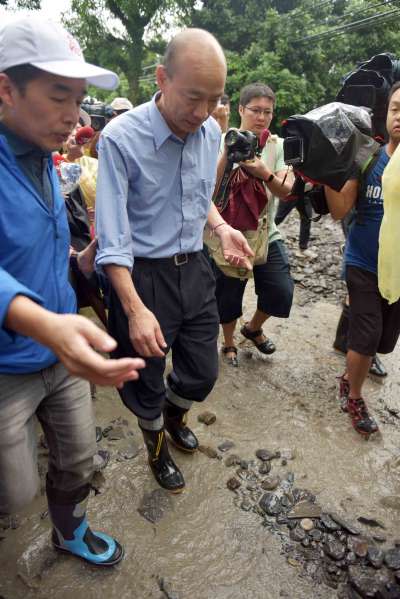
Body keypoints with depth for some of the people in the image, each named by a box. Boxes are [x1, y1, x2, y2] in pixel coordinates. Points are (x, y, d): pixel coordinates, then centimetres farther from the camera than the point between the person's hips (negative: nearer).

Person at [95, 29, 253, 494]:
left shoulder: (211, 133, 1)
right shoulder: (120, 137, -20)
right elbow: (112, 236, -21)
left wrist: (221, 227, -2)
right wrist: (135, 308, -29)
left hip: (195, 269, 6)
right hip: (143, 276, -5)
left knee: (203, 373, 18)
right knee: (147, 383, 14)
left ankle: (174, 416, 54)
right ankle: (157, 450, 46)